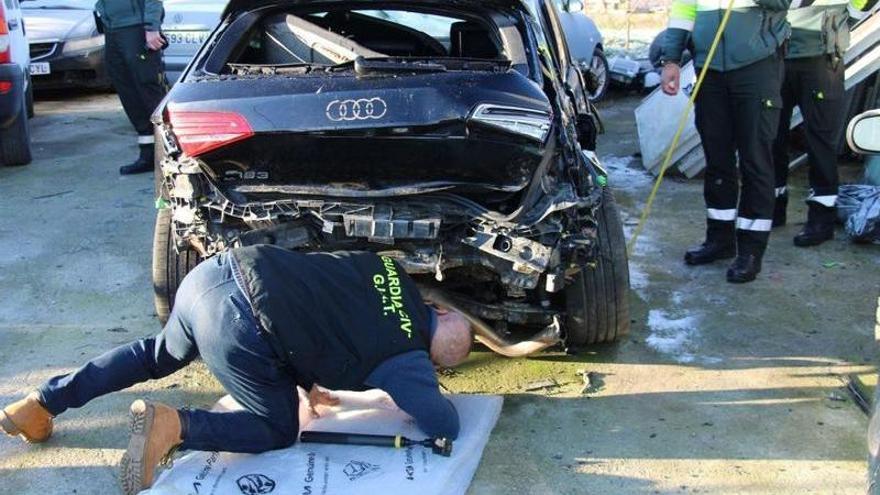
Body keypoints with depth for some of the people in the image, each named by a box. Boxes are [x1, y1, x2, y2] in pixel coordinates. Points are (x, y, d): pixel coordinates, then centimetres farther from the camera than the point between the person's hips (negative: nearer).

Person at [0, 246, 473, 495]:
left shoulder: (391, 271, 21)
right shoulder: (405, 358, 2)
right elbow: (446, 425, 2)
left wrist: (308, 379, 29)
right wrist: (430, 393, 24)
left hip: (213, 272, 8)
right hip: (239, 332, -7)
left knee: (159, 355, 35)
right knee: (278, 431, 15)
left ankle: (43, 402, 31)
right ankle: (173, 426, -7)